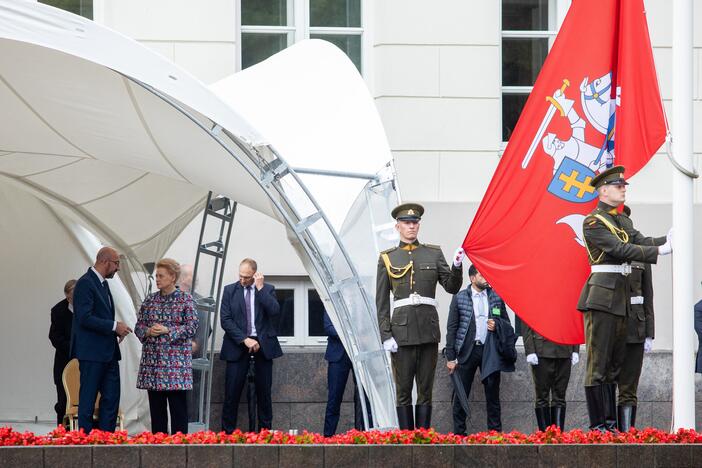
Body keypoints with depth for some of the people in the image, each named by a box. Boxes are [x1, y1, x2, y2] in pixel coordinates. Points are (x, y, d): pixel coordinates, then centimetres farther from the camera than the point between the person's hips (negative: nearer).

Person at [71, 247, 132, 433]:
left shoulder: (103, 284, 17)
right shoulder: (85, 283, -13)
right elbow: (85, 318, -20)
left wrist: (115, 330, 8)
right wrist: (114, 326, -18)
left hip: (108, 353, 9)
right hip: (91, 352, -9)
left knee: (111, 398, 7)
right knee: (88, 399, -4)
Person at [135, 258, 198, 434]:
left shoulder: (185, 299, -1)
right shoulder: (150, 300, 11)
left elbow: (192, 327, -7)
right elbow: (138, 326, 13)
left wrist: (167, 331, -15)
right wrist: (148, 331, -9)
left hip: (176, 359, -4)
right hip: (152, 359, 4)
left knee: (178, 405, -3)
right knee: (156, 405, 6)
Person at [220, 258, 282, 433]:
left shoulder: (268, 289, 6)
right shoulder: (230, 290, 5)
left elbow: (275, 312, -11)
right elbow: (225, 320, -3)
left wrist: (260, 288, -11)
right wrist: (244, 339, -13)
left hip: (263, 345, 1)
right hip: (237, 346, -1)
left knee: (264, 391, 5)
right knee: (232, 391, -4)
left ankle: (265, 430, 11)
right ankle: (227, 432, 1)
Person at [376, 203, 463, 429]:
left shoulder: (434, 253, 10)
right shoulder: (387, 258, 7)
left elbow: (452, 287, 7)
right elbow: (381, 302, 4)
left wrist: (457, 266, -12)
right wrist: (386, 336, -5)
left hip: (428, 329, 1)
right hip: (402, 330, -1)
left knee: (425, 390, 2)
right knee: (403, 391, 0)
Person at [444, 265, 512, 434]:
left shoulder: (497, 297, 10)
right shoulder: (459, 298, 4)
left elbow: (507, 323, 18)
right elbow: (451, 329, 3)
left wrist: (497, 325, -7)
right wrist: (450, 357, -2)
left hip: (490, 351, 2)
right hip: (467, 351, -2)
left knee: (492, 395, 4)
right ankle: (459, 434, 6)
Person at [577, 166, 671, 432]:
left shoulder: (622, 221, 19)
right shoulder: (593, 222, -8)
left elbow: (642, 241, 6)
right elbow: (620, 249, -17)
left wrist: (670, 238, -12)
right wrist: (659, 251, -20)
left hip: (621, 297, 9)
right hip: (602, 295, -9)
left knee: (613, 363, 10)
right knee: (598, 363, -7)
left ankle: (610, 424, 14)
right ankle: (598, 425, -6)